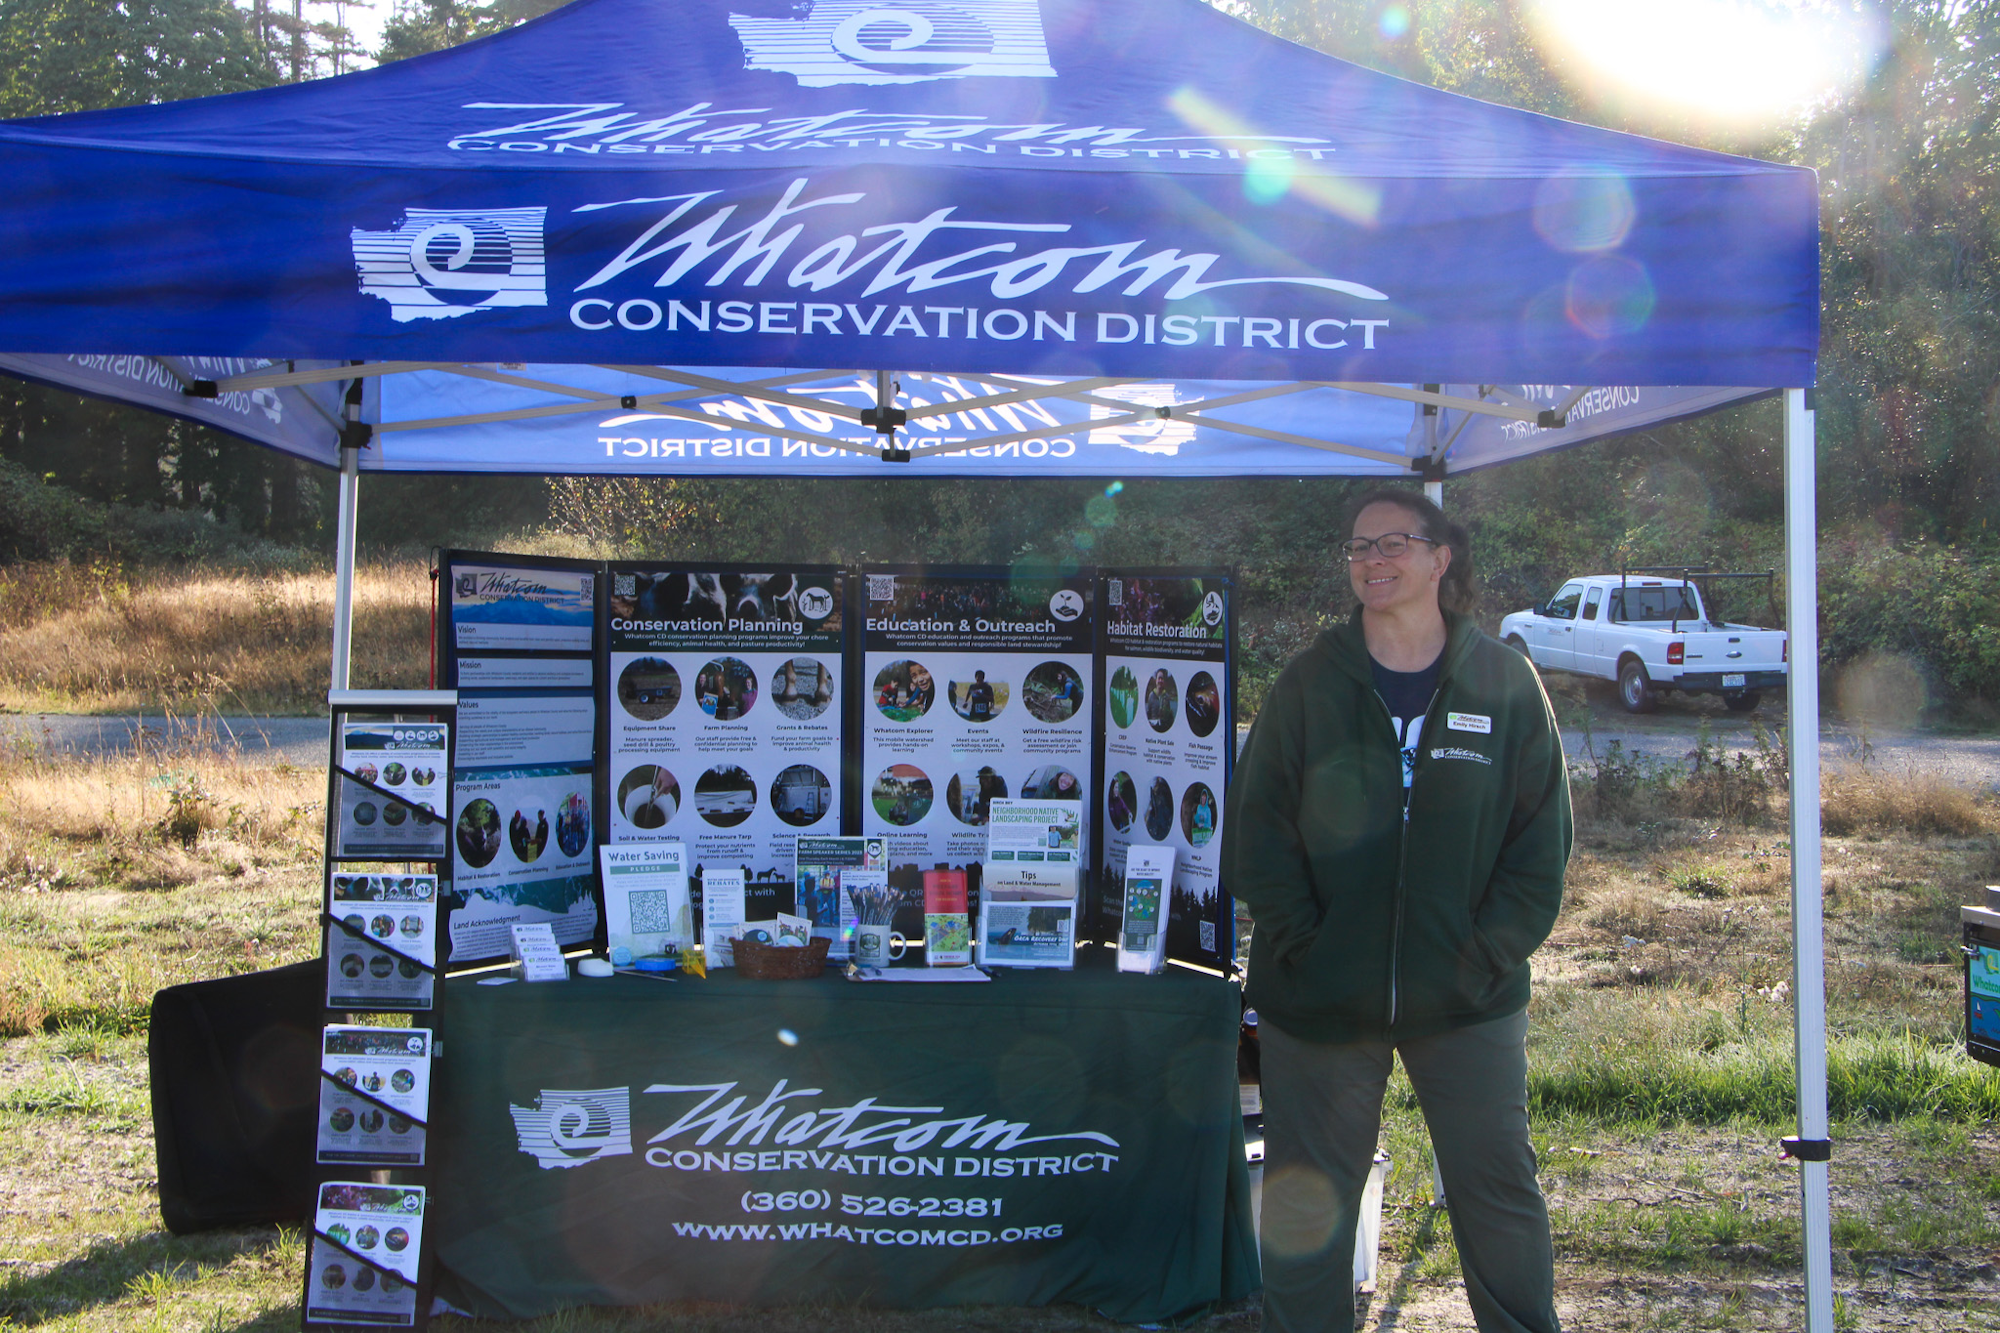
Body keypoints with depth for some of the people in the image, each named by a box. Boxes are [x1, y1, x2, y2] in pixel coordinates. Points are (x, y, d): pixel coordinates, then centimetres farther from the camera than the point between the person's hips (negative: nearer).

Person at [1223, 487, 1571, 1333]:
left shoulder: (1504, 683, 1)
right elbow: (1258, 828, -1)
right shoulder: (1310, 684, 1)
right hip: (1321, 1000, 0)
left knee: (1498, 1186, 10)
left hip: (1467, 1002, 0)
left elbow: (1541, 839, 2)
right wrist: (1301, 947, -10)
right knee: (1308, 1198, 8)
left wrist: (1489, 955, -7)